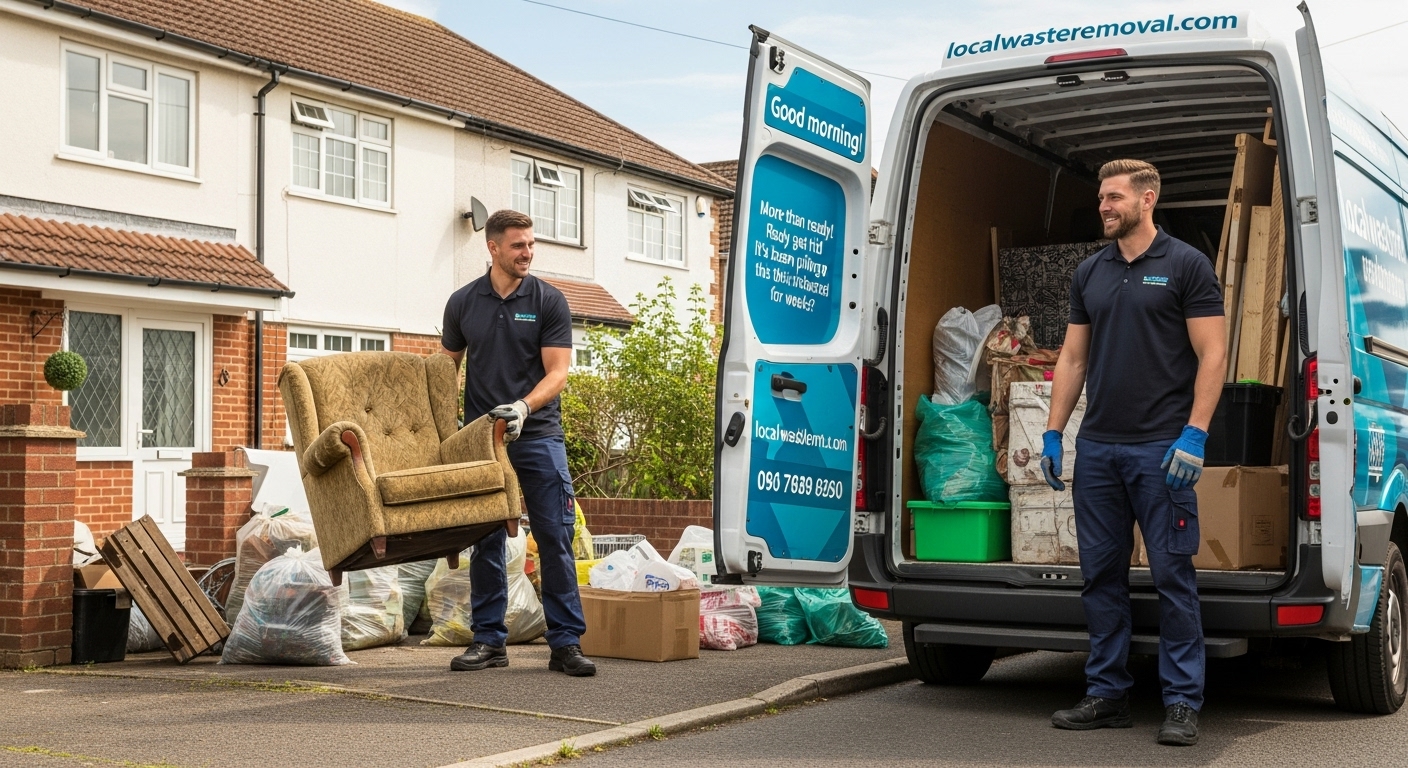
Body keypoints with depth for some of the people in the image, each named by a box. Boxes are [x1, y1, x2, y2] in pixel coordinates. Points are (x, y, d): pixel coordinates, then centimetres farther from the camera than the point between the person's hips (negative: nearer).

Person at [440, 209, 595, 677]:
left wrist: (523, 407, -23)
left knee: (555, 538, -4)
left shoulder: (548, 301, -1)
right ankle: (488, 640, 13)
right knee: (485, 542, 4)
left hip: (538, 434, -2)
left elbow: (557, 373, -6)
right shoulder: (463, 303, 7)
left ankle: (566, 642, 0)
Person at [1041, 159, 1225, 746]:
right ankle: (1107, 695, 18)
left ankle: (1182, 703, 6)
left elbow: (1213, 354, -6)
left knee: (1172, 574, -2)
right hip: (1096, 448, 6)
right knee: (1100, 575, 8)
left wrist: (1194, 435, -14)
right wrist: (1052, 433, 9)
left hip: (1161, 449, -6)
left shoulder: (1185, 265, -2)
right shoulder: (1090, 273, 14)